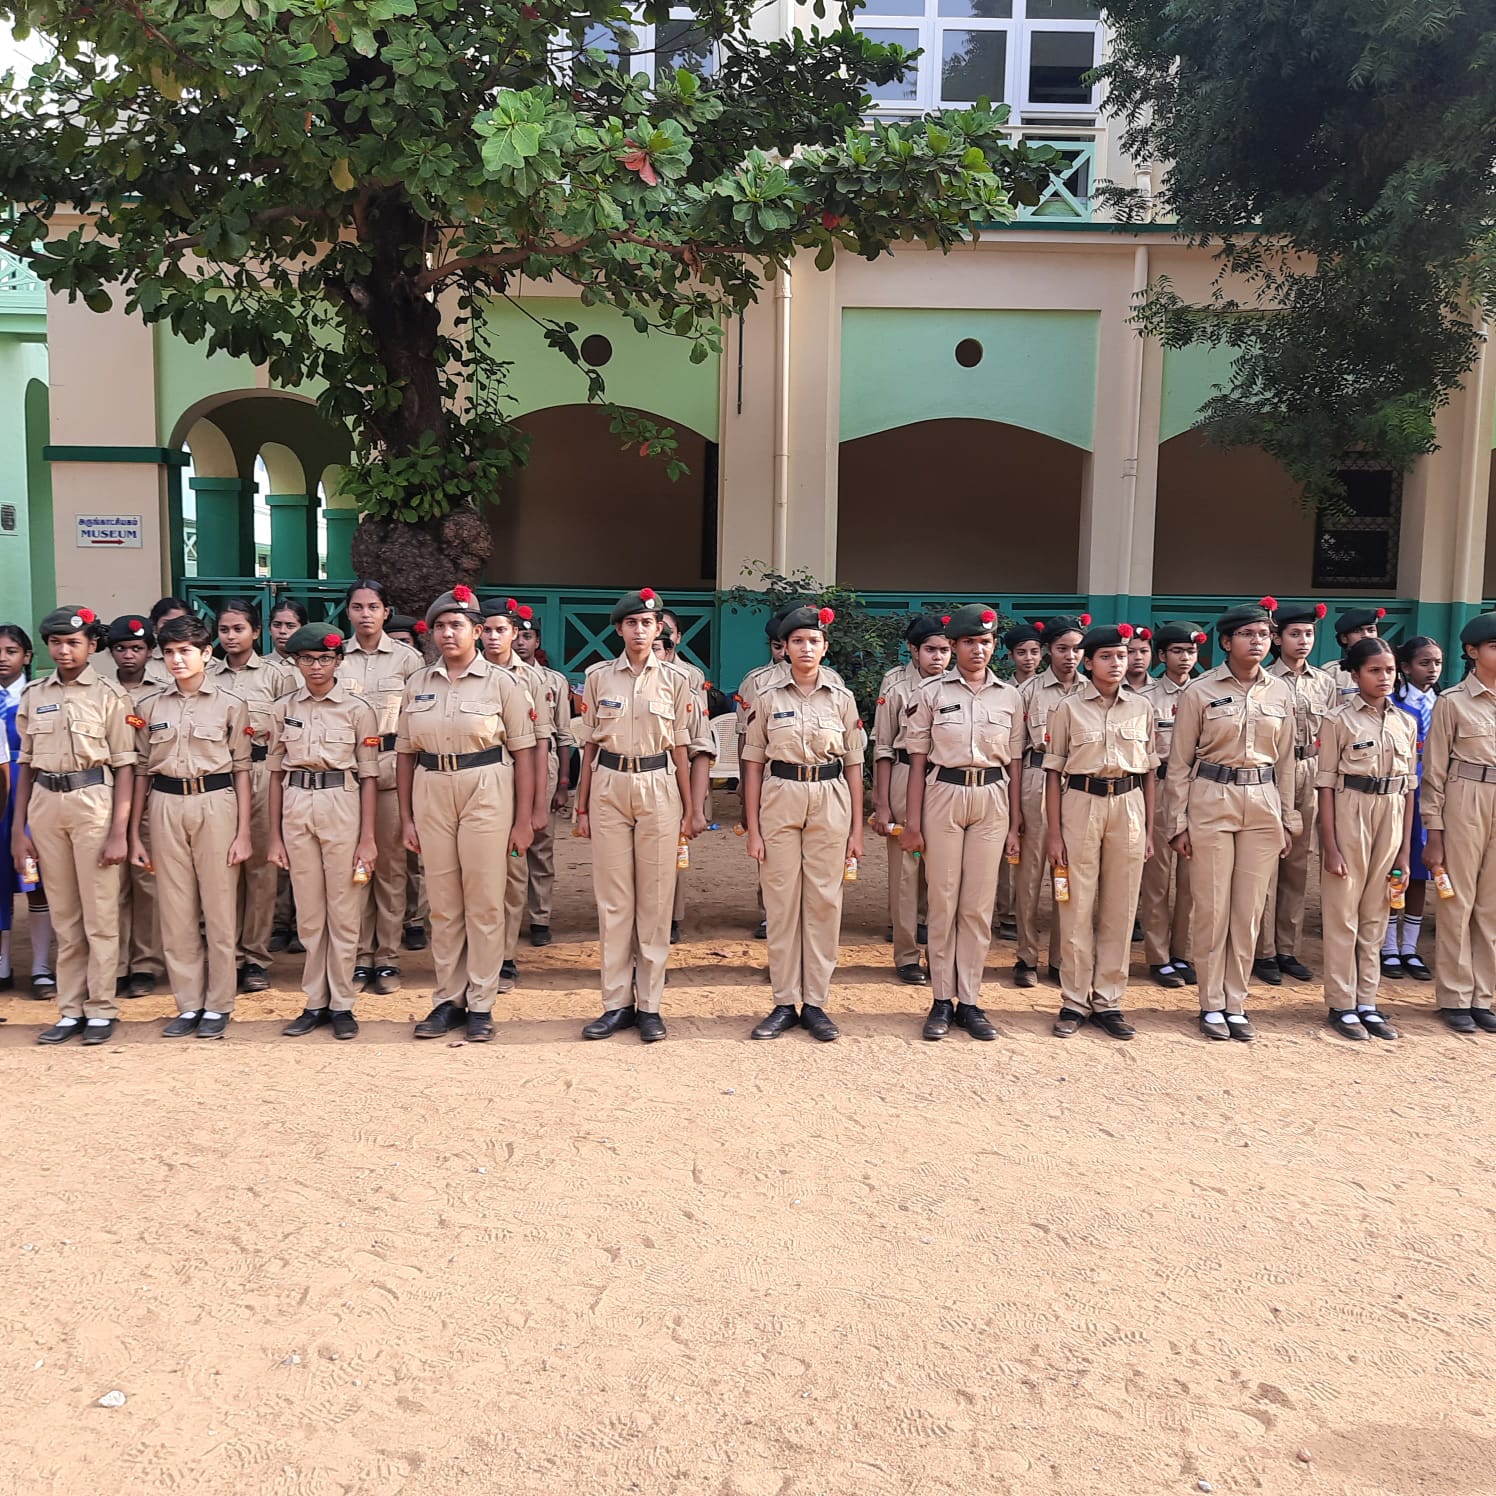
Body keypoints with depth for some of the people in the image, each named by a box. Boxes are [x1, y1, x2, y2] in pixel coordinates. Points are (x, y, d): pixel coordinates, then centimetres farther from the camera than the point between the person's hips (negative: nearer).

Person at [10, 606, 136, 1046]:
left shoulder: (110, 695, -2)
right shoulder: (34, 695, 10)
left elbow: (124, 767, -3)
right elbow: (26, 764, 14)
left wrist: (118, 831, -9)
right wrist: (18, 827, 8)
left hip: (93, 800, -4)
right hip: (45, 803, 4)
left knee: (100, 915, 1)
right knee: (64, 916, 10)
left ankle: (100, 1010, 11)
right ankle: (70, 1010, 18)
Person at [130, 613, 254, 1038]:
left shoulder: (231, 704, 1)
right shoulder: (151, 706, 9)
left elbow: (241, 770, 1)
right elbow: (142, 771, 11)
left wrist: (244, 831, -4)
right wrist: (134, 833, 8)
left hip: (215, 804, -3)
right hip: (166, 807, 3)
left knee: (219, 909, 1)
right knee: (175, 911, 6)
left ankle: (218, 1005, 12)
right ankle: (189, 1005, 16)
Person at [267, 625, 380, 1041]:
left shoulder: (358, 708, -2)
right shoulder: (284, 708, 7)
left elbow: (369, 776, -1)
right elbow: (276, 773, 11)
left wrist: (368, 838, -5)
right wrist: (275, 835, 7)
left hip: (342, 807, -3)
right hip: (296, 809, 3)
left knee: (344, 912, 2)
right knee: (308, 913, 9)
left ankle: (342, 1003, 13)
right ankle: (315, 1002, 19)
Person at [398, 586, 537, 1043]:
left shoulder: (500, 682, -1)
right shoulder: (418, 683, 10)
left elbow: (524, 752, -2)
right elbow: (405, 753, 12)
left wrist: (522, 819, -5)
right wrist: (406, 817, 8)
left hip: (486, 792, -3)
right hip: (431, 792, 3)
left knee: (484, 902, 0)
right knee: (442, 903, 8)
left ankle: (481, 1004, 10)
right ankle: (447, 999, 19)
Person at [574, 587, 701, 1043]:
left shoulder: (675, 679, 3)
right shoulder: (598, 676, 5)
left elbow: (680, 747, 5)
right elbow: (590, 744, 8)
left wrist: (689, 809, 3)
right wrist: (582, 806, 6)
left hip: (658, 787, -1)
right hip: (609, 787, 1)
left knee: (655, 898, 2)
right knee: (612, 898, 3)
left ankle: (649, 1004, 10)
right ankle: (616, 1002, 12)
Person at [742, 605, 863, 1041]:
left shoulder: (842, 699, 5)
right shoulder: (767, 697, 3)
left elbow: (853, 766, 8)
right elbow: (753, 764, 4)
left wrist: (857, 829, 4)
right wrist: (753, 829, -1)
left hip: (830, 801, 1)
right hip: (780, 798, 0)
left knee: (824, 902, 3)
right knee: (781, 902, 3)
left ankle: (815, 1003, 12)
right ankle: (785, 1003, 12)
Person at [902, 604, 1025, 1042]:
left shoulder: (1010, 697, 8)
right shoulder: (932, 693, 1)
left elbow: (1013, 764, 10)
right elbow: (918, 760, 2)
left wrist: (1015, 824, 7)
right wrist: (913, 820, -3)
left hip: (992, 800, 2)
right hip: (944, 796, -2)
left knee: (978, 906, 4)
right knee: (943, 903, 3)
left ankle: (970, 1001, 13)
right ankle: (941, 1001, 11)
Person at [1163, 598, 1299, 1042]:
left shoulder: (1280, 693, 7)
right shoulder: (1200, 691, -4)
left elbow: (1285, 760, 13)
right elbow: (1179, 761, -1)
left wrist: (1288, 820, 12)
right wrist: (1178, 822, -4)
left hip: (1263, 805, 3)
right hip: (1211, 803, -3)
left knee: (1249, 910, 7)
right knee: (1211, 909, 3)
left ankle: (1236, 1004, 18)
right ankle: (1212, 1005, 14)